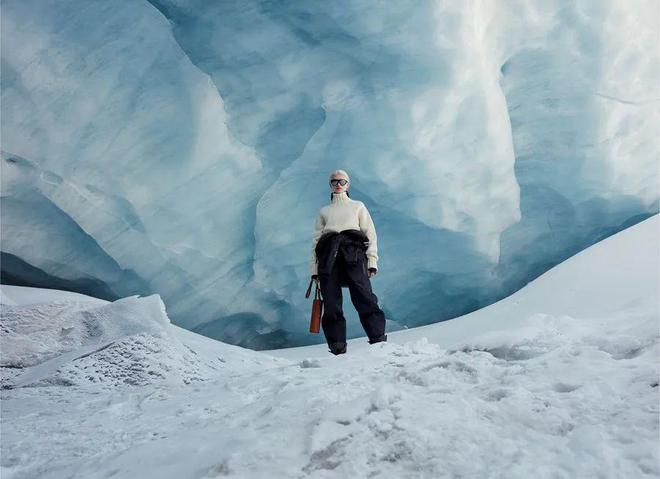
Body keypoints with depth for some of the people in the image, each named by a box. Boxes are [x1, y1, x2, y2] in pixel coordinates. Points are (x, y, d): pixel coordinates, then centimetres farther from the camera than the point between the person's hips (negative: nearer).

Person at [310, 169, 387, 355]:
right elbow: (316, 240, 20)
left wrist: (372, 261, 0)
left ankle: (378, 340, -22)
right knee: (331, 303, -10)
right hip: (328, 254, 2)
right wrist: (314, 269, 8)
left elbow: (370, 233, 15)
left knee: (363, 296, -19)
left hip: (353, 251, -2)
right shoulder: (324, 211, 29)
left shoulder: (358, 206, 26)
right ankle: (337, 348, -11)